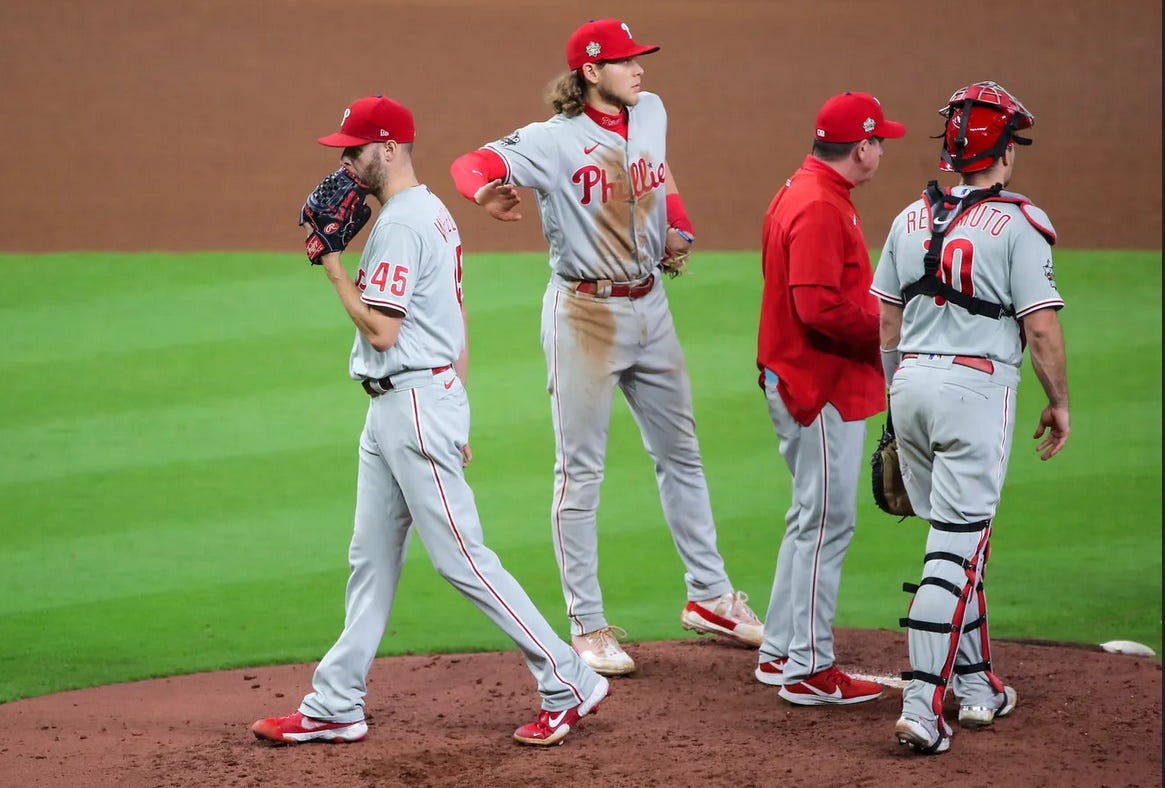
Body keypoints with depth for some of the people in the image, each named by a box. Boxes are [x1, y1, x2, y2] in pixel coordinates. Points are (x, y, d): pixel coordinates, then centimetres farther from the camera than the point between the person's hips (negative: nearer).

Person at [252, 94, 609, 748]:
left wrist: (334, 268, -9)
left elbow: (382, 330, -21)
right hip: (393, 409, 11)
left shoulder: (402, 223, -17)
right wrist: (454, 416, 21)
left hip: (414, 403, -11)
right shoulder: (433, 213, 16)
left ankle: (570, 684, -3)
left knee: (461, 558, -8)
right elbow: (457, 323, 19)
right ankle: (336, 706, 17)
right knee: (372, 559, 12)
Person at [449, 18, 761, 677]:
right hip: (586, 313, -7)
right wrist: (487, 193, -49)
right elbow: (471, 165, -25)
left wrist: (678, 228, 3)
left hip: (650, 307, 7)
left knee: (680, 454, 16)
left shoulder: (651, 112, 4)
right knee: (581, 472, -1)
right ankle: (588, 626, 5)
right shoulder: (554, 140, -15)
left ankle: (710, 597, 28)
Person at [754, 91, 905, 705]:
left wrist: (881, 311, 11)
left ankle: (779, 654, 26)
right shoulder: (820, 208, -20)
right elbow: (821, 308, -27)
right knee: (827, 521, -5)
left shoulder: (801, 193, 14)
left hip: (797, 382, 11)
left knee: (812, 517, 19)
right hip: (822, 389, -11)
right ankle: (809, 670, 0)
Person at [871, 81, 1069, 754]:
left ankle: (977, 685, 23)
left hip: (911, 382, 6)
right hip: (977, 387, -6)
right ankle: (922, 705, -13)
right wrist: (1059, 402, 1)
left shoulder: (912, 218, 10)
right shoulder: (1018, 224, -8)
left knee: (958, 538, 18)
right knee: (956, 547, -7)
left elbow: (886, 323, 14)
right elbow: (1041, 327, -11)